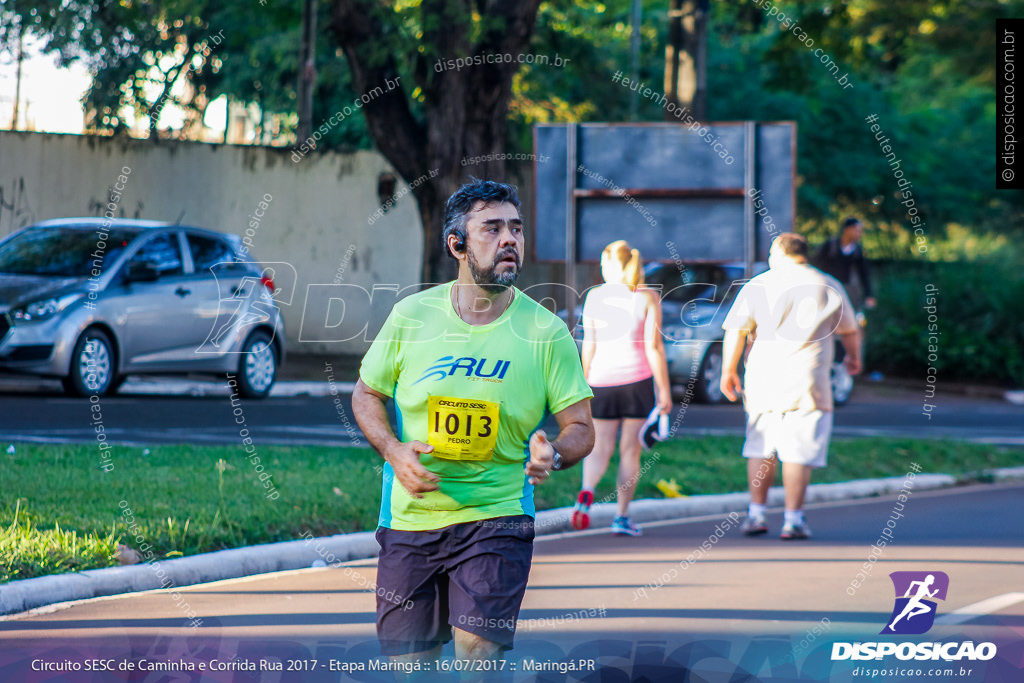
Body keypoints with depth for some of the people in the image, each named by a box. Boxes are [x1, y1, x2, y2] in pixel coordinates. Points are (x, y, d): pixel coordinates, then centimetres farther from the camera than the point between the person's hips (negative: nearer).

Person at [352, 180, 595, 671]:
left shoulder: (545, 331, -4)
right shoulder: (411, 315, -1)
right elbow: (366, 395, 11)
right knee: (407, 659, 8)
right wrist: (394, 451, -8)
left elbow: (580, 427, -1)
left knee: (478, 649, -17)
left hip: (496, 517, -2)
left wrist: (553, 453, -24)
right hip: (410, 516, 2)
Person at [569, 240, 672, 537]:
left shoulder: (594, 297, 1)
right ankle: (622, 517, 8)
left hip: (602, 379, 1)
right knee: (630, 451, 8)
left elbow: (588, 346, 3)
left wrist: (585, 384, 13)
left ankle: (586, 492, -21)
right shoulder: (648, 298, -4)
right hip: (638, 378, -1)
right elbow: (653, 347, -8)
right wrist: (664, 390, -4)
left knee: (599, 449, 8)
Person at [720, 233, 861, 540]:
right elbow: (850, 330, 18)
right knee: (799, 452, 0)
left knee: (760, 448, 12)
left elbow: (735, 330, -1)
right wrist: (854, 357, 37)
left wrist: (728, 370, 7)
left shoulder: (758, 285, 4)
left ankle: (756, 514, 11)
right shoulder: (829, 287, 7)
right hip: (806, 382, -1)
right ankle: (793, 520, -3)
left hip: (763, 377, 1)